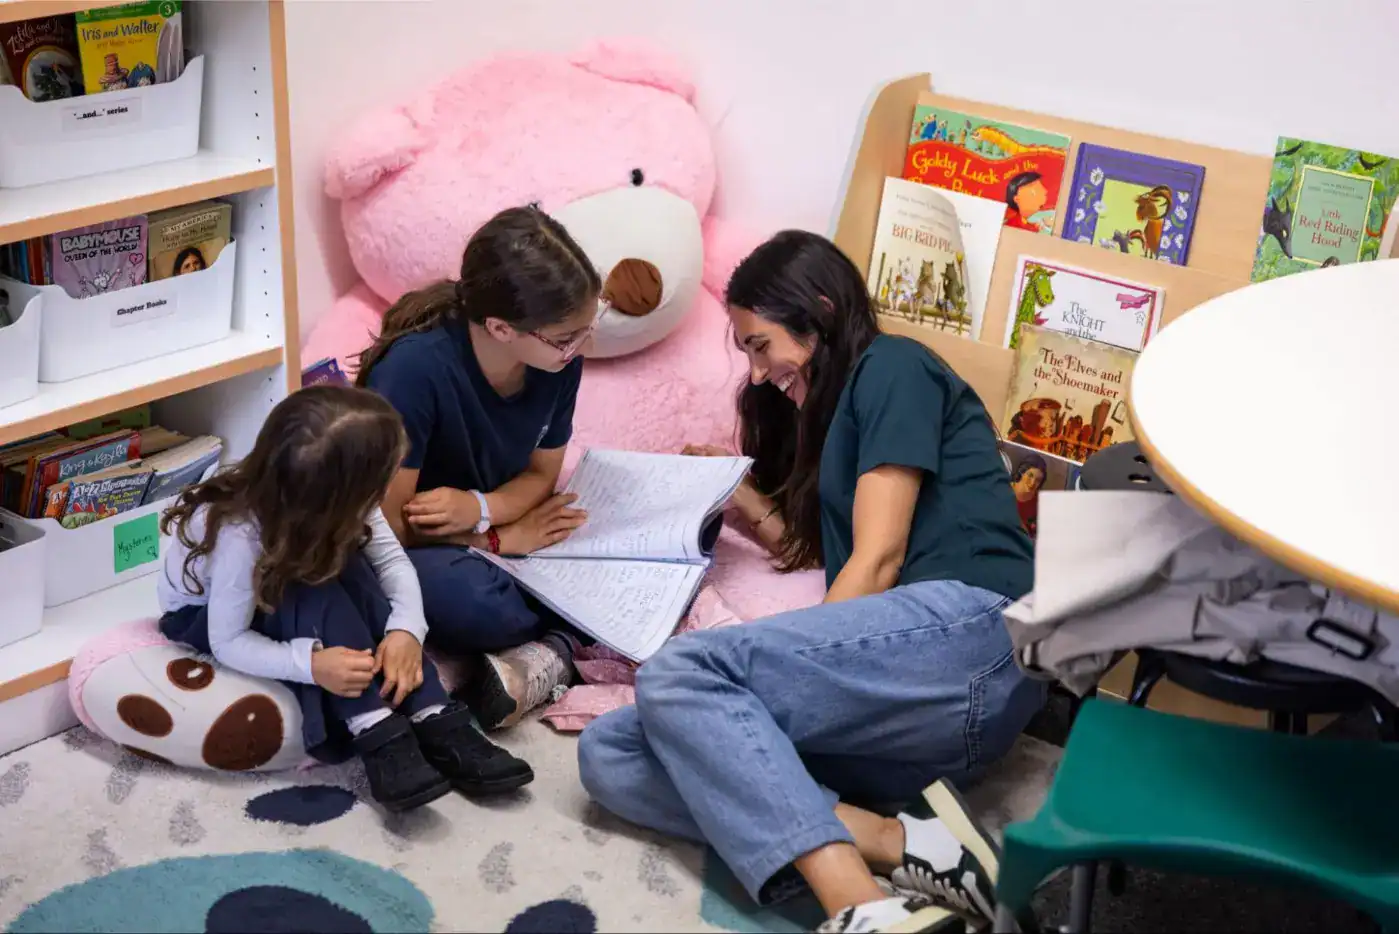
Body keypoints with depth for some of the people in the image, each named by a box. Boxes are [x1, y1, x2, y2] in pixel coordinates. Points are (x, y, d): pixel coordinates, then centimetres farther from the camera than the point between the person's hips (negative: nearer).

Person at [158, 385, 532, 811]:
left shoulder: (335, 497, -24)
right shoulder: (239, 537, -38)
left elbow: (391, 558, -20)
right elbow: (227, 642, -32)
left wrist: (406, 628, -39)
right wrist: (311, 663, -47)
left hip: (280, 592, 5)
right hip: (204, 617, -5)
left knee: (348, 569, -27)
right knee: (314, 595, -35)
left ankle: (434, 722, -31)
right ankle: (378, 737, -36)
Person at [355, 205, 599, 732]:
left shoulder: (558, 360, -14)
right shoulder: (415, 368, -30)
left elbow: (541, 473, 0)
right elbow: (390, 522, -23)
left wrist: (481, 508, -22)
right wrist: (504, 537, -18)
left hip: (502, 530, 5)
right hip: (412, 548, -5)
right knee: (464, 596, -41)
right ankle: (578, 638, -16)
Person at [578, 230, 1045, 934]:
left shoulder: (892, 367, 6)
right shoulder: (836, 412, 32)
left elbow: (878, 560, -4)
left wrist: (787, 666, -6)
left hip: (964, 635, -8)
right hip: (890, 699, 8)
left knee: (677, 674, -24)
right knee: (609, 756, -8)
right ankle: (895, 845, -25)